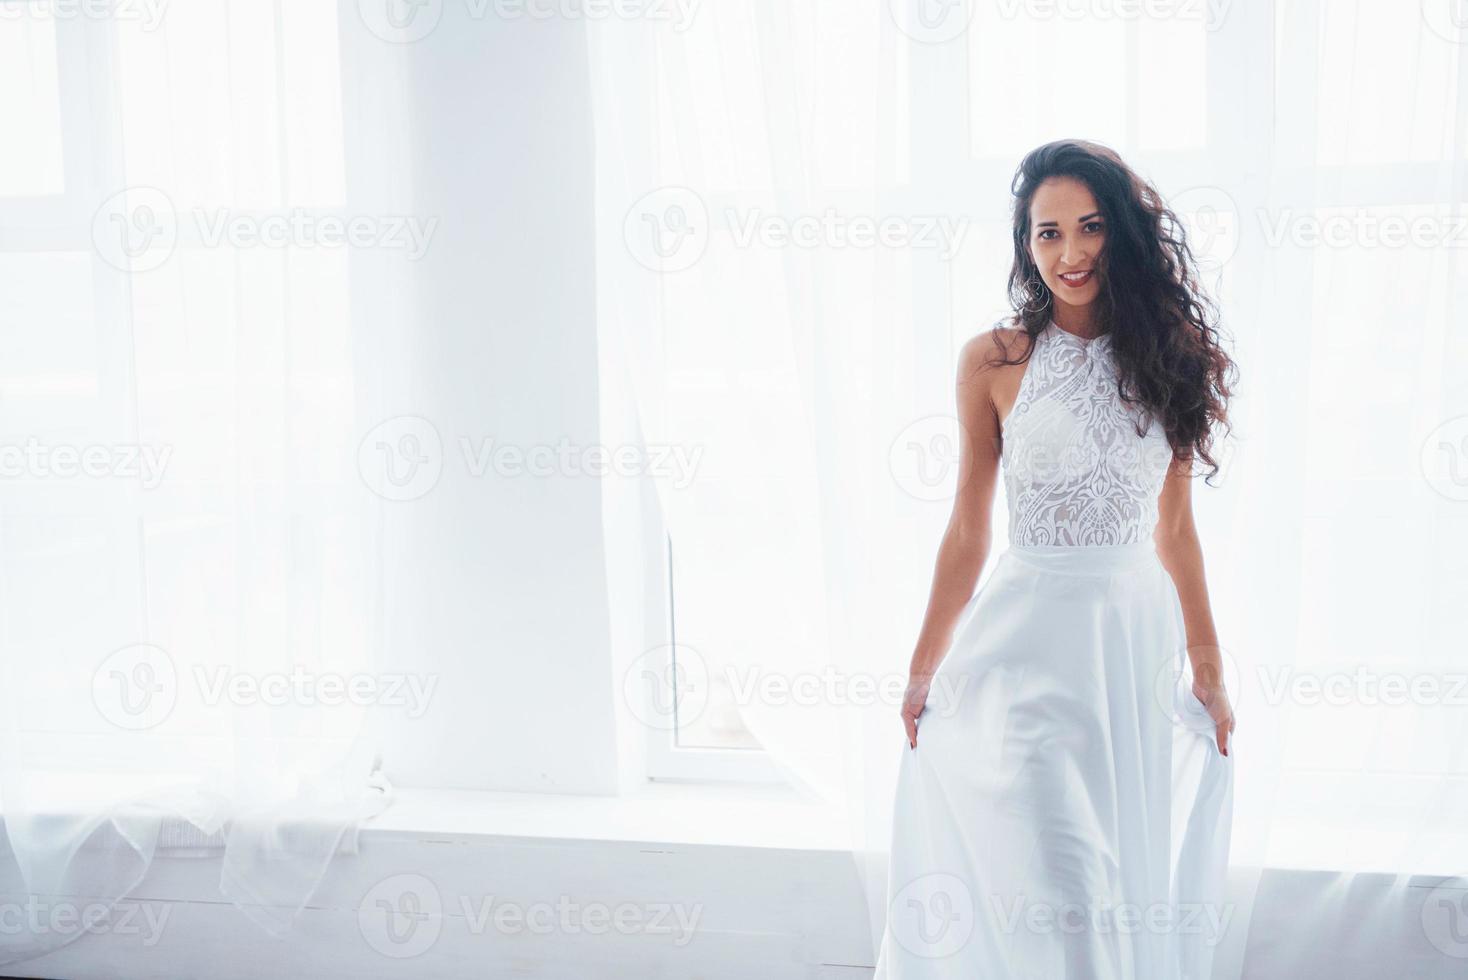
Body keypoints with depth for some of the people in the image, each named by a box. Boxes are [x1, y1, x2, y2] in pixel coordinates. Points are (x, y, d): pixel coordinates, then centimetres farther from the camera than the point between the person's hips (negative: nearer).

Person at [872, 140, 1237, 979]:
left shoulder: (1169, 358, 4)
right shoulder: (995, 360, -3)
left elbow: (1176, 529, 9)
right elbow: (968, 531, 1)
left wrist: (1209, 669, 10)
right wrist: (924, 670, 3)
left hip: (1140, 636, 3)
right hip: (1029, 636, -3)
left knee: (1134, 869, 13)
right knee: (1048, 886, -5)